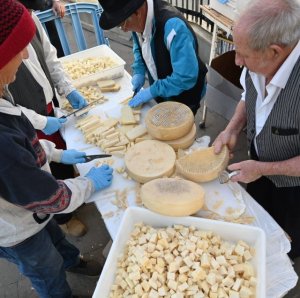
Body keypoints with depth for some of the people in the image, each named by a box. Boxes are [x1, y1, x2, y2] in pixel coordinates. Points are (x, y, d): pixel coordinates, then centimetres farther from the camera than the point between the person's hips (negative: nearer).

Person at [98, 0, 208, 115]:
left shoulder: (172, 26, -37)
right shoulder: (139, 19, -12)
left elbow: (187, 77, -36)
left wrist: (152, 91, -28)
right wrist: (139, 72, -6)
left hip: (184, 95, -7)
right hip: (161, 90, 7)